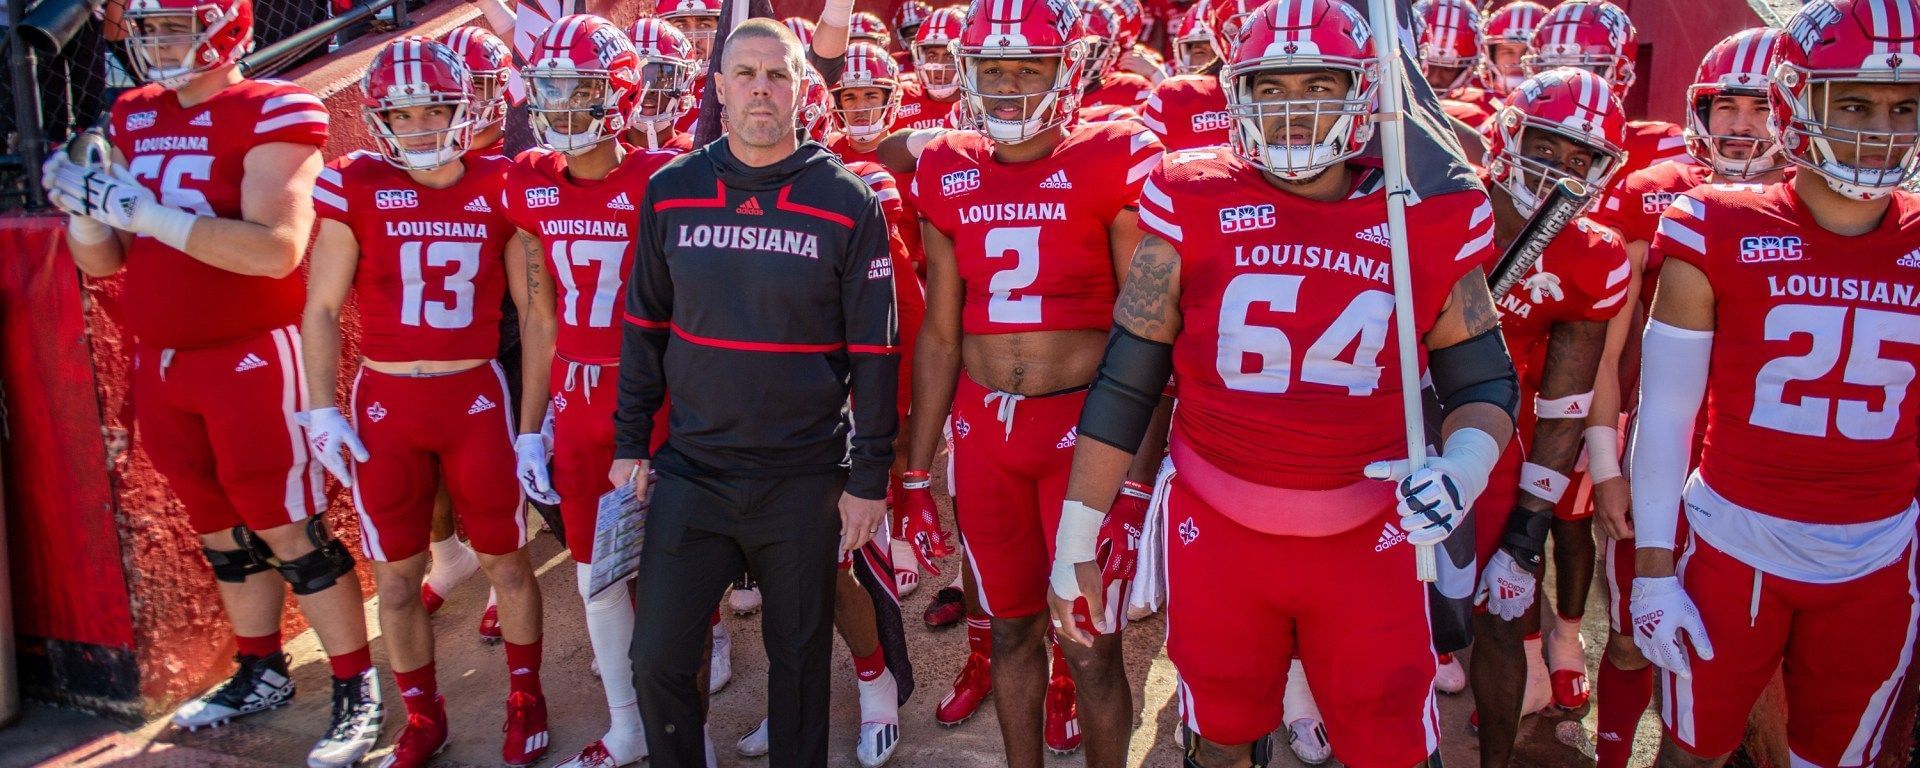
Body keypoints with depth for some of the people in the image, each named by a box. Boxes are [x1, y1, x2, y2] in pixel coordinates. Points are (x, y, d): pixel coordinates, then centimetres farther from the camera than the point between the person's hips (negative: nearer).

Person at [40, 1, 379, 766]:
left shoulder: (270, 113, -12)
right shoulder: (133, 119, 11)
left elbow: (275, 251, -24)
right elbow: (102, 261, 14)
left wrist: (142, 210, -24)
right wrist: (82, 205, -8)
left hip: (251, 359, -7)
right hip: (161, 364, 7)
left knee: (289, 532, -2)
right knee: (220, 533, 17)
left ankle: (357, 690, 10)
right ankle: (261, 672, 33)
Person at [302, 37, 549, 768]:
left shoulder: (501, 189, -3)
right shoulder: (354, 186, -4)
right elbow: (321, 309, 2)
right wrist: (322, 411, -3)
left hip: (476, 399, 0)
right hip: (385, 403, 0)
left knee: (506, 562, 11)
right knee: (396, 577, 10)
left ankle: (526, 700, 31)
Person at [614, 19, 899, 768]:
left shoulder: (847, 202, -6)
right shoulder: (669, 192, 1)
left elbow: (874, 352, -4)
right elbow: (644, 327, 10)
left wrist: (870, 477, -5)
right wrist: (630, 441, 8)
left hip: (805, 479, -2)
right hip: (692, 470, 2)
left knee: (799, 656, 12)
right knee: (659, 658, 4)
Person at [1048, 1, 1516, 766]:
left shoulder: (1428, 219, -6)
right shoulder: (1193, 207, -8)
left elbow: (1482, 381, 4)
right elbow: (1124, 380, -3)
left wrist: (1463, 462, -18)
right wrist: (1077, 537, -1)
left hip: (1368, 539, 0)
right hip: (1217, 532, 0)